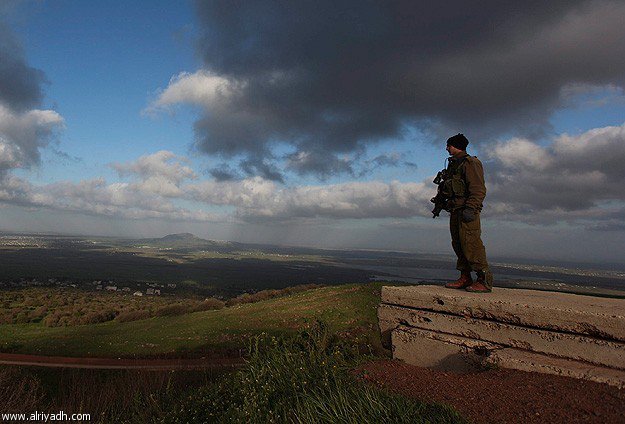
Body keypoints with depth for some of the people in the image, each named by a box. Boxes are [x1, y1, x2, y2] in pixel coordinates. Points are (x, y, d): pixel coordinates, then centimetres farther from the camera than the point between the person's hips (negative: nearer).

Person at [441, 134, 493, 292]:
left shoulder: (471, 163, -6)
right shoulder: (454, 165, 21)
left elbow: (479, 189, -14)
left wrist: (470, 208, -23)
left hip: (467, 211, -9)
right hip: (455, 210, 9)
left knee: (471, 243, -14)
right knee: (458, 244, 8)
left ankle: (484, 280, -10)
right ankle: (465, 278, 13)